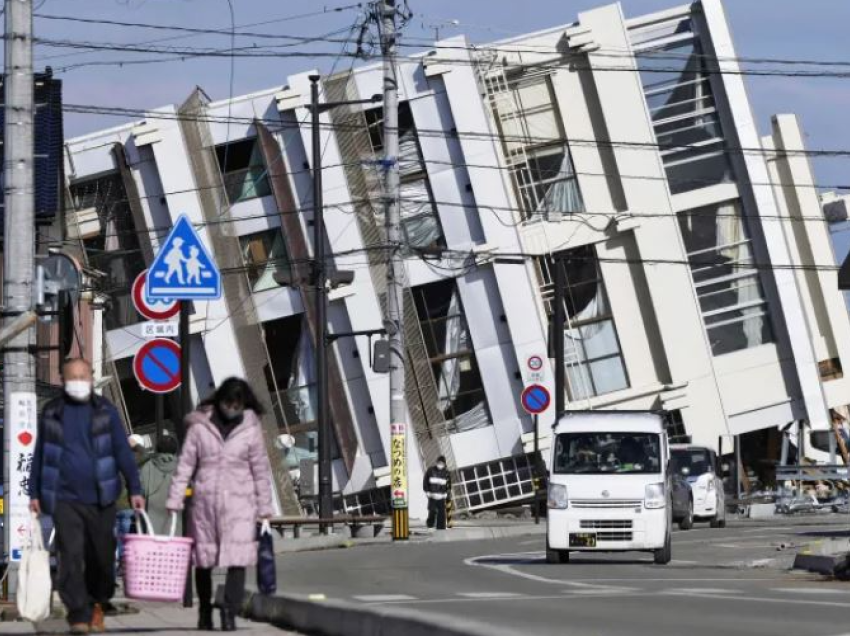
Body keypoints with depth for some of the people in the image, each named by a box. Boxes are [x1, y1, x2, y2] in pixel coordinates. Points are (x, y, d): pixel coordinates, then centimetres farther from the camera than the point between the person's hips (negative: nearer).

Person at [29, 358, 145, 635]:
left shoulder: (105, 410, 4)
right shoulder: (51, 413, 8)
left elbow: (122, 451, 3)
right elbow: (40, 454, 14)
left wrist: (135, 489, -4)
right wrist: (34, 493, 12)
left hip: (100, 498, 0)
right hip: (64, 498, 0)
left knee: (102, 557, 7)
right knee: (71, 556, -10)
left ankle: (97, 605, 29)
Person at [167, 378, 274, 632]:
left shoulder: (250, 428, 2)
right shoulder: (200, 426, 1)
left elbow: (261, 470, 6)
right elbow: (185, 464, 2)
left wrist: (265, 508, 6)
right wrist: (174, 501, -3)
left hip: (239, 501, -1)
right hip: (205, 501, 1)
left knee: (238, 559, -13)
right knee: (203, 559, 10)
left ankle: (230, 612, -12)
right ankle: (204, 610, 27)